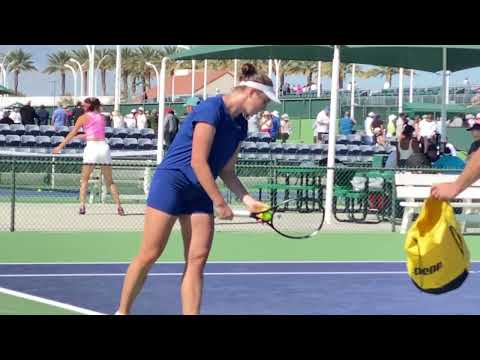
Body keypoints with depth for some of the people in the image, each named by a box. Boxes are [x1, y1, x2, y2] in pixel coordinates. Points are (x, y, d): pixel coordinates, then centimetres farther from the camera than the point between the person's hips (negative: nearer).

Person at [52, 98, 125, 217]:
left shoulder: (84, 117, 5)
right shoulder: (101, 117, 17)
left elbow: (72, 134, 2)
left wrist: (60, 147, 4)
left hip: (91, 147, -4)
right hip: (104, 146, 4)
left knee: (84, 180, 7)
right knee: (109, 181, 11)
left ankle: (82, 206, -6)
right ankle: (119, 206, 2)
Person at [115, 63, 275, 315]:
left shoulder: (240, 125, 8)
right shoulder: (211, 109, -18)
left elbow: (226, 171, 13)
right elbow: (198, 162, -20)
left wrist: (247, 199, 0)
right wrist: (220, 202, -16)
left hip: (200, 194, 8)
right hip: (172, 182, -8)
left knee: (197, 259, -1)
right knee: (149, 255, -3)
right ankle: (122, 311, 11)